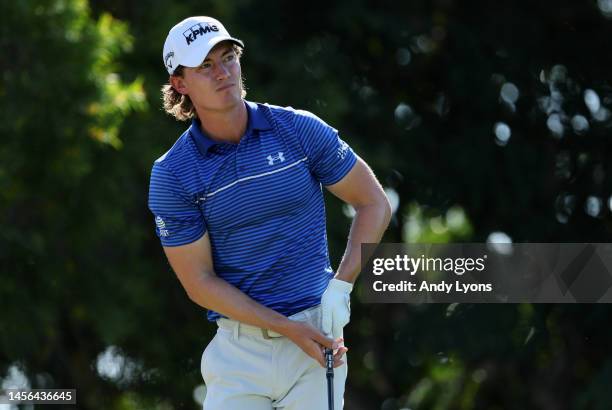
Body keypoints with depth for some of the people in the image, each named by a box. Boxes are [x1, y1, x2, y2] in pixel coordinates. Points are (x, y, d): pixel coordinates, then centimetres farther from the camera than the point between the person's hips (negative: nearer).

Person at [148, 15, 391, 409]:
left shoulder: (301, 130, -1)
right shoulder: (171, 175, -4)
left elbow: (375, 203, 7)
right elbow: (199, 282, -5)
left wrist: (341, 285, -6)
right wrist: (288, 328, -13)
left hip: (317, 334, 0)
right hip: (239, 345, 0)